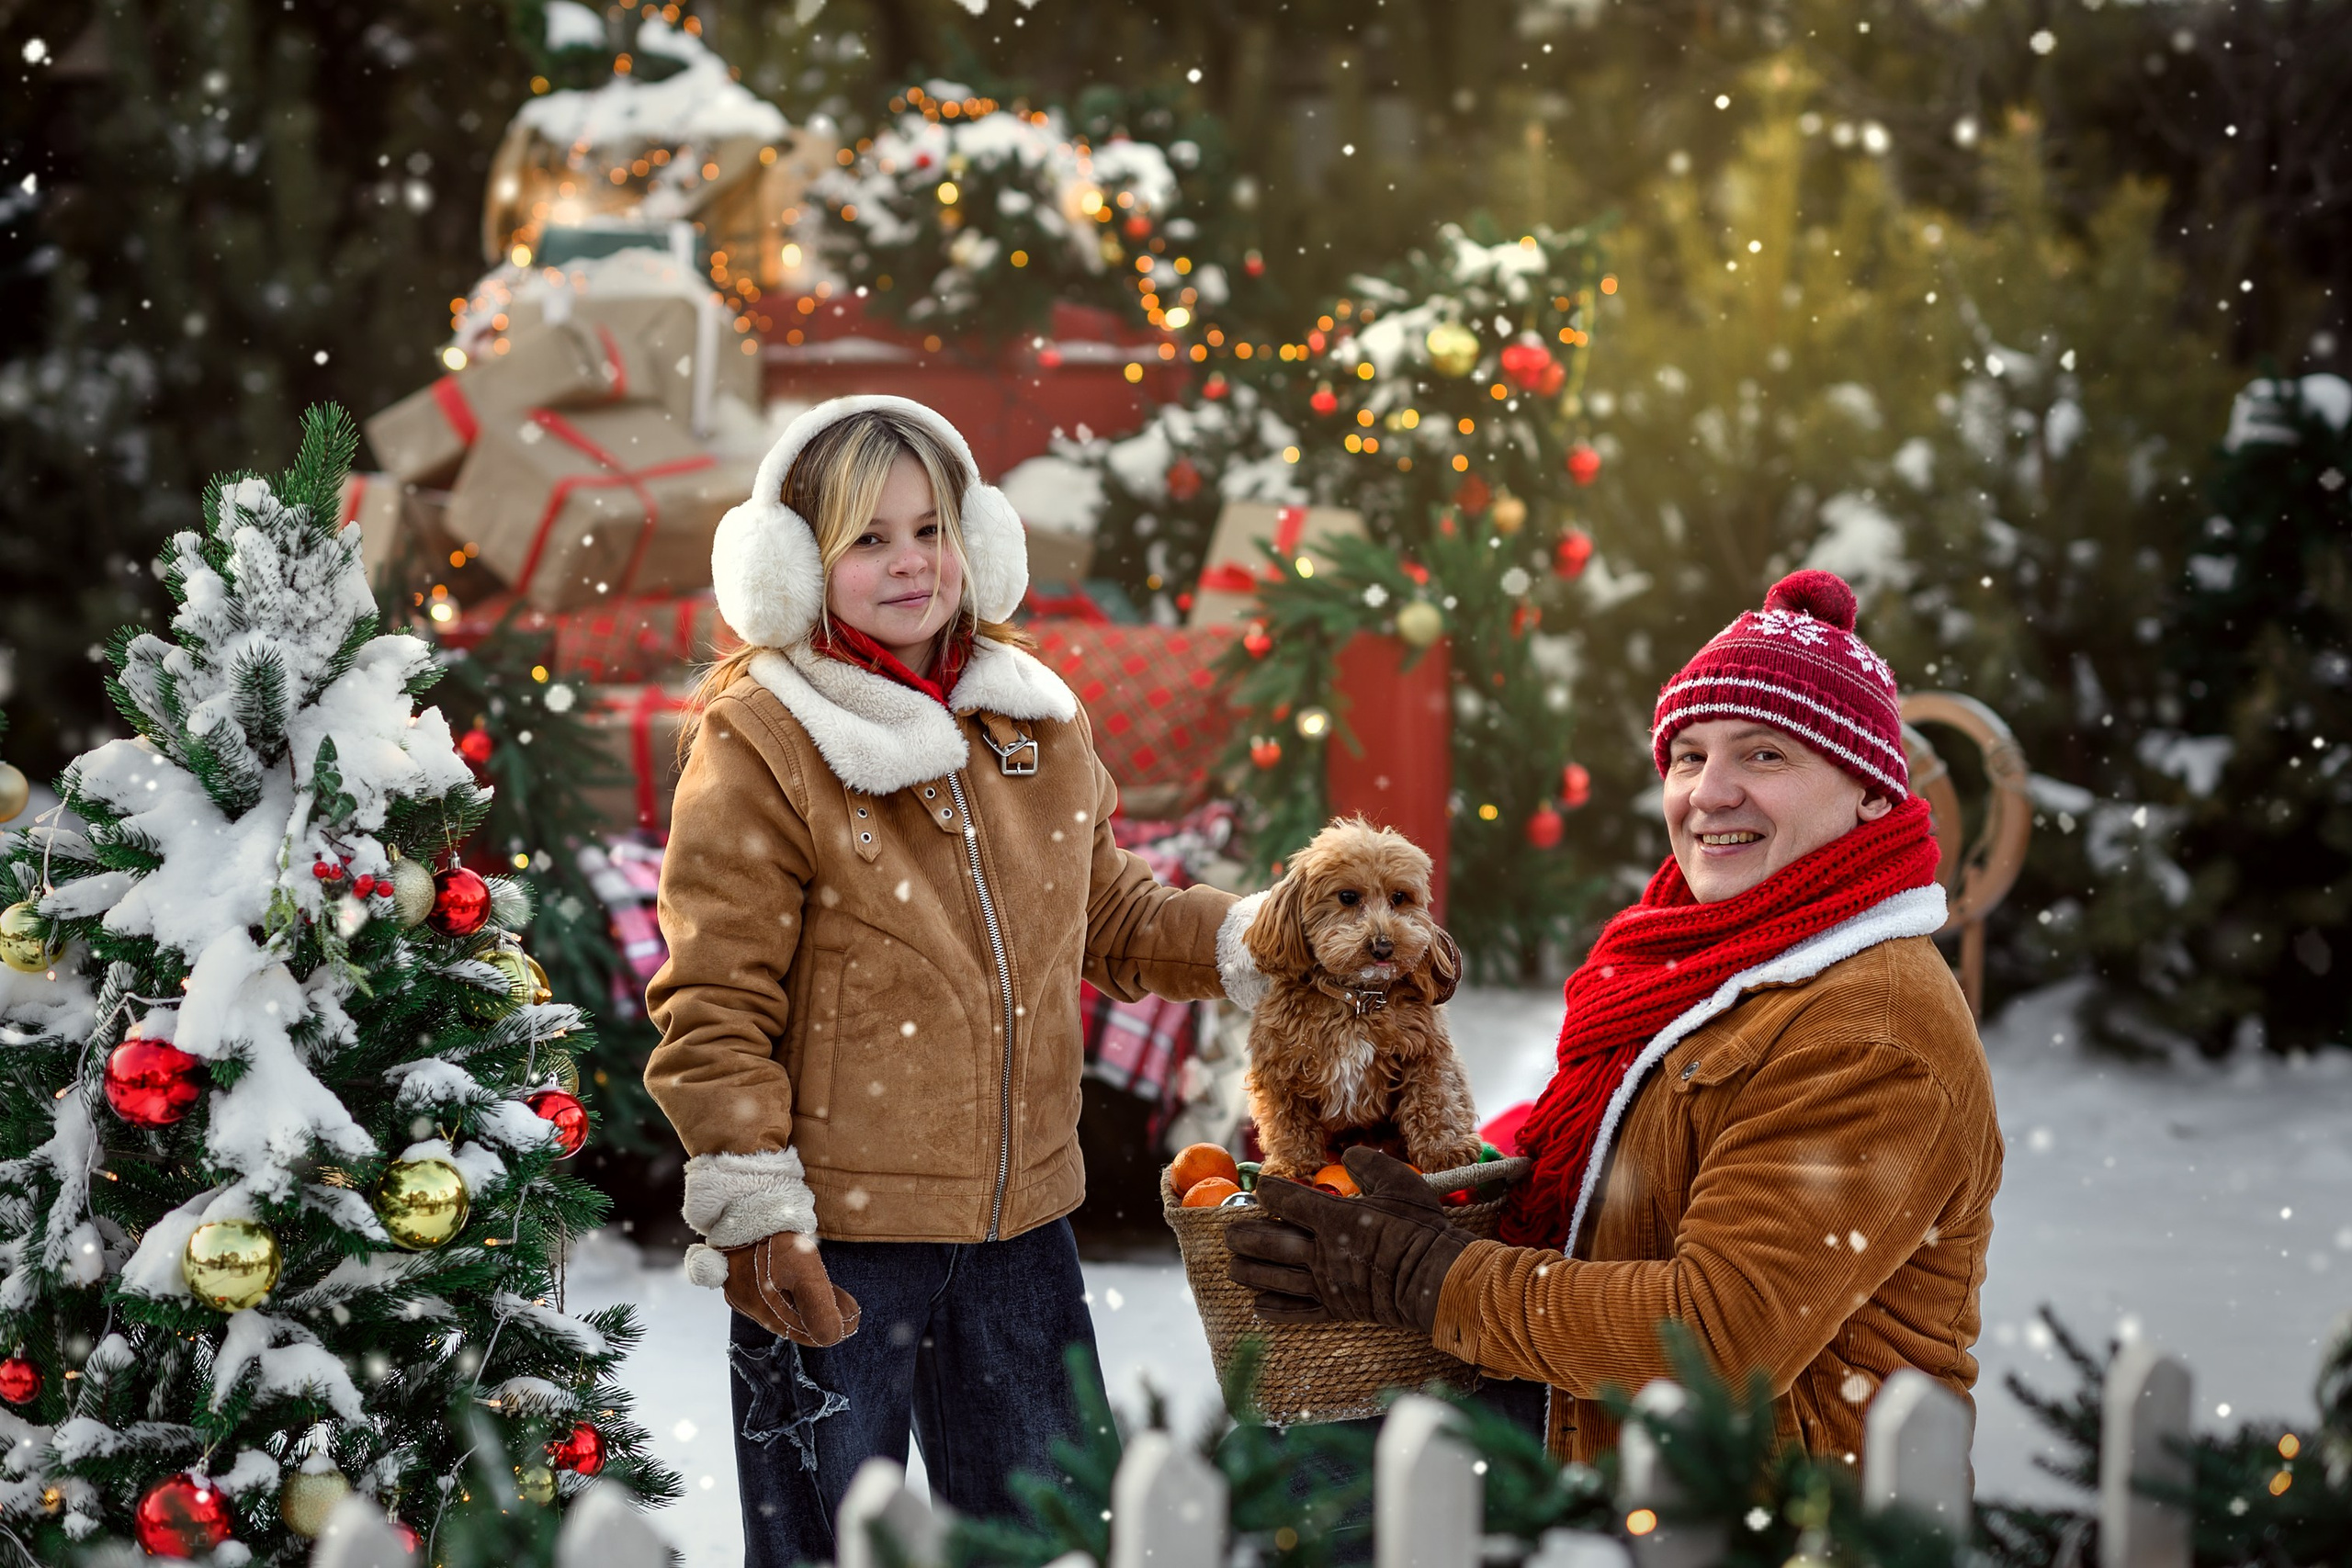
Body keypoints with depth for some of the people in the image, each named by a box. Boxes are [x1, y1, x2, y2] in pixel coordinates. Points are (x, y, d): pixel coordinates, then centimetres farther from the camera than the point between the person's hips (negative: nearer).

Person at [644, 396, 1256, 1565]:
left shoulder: (1035, 723, 8)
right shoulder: (760, 742, -10)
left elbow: (1112, 922, 21)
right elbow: (712, 1008, -12)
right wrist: (755, 1218, -17)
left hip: (1019, 1220, 6)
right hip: (835, 1237, -5)